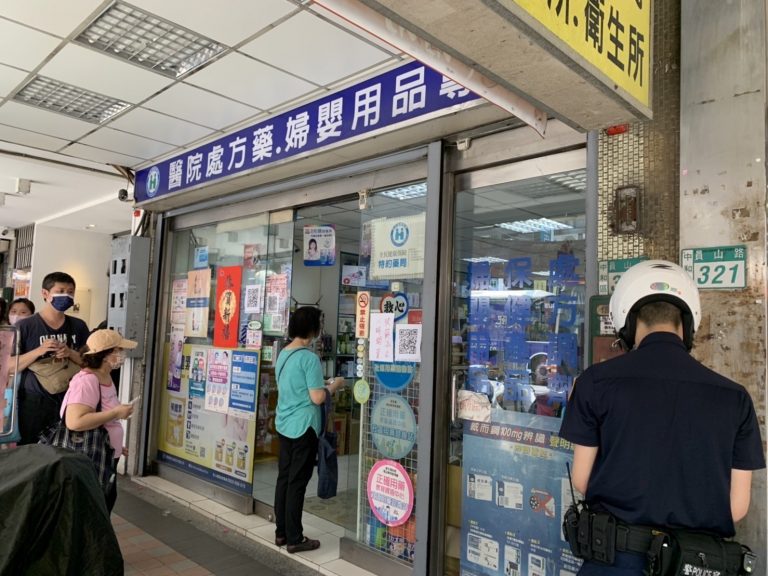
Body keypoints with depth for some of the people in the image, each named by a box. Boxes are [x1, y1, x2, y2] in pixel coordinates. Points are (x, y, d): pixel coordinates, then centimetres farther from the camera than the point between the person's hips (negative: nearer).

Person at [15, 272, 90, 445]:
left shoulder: (78, 326, 5)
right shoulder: (24, 326, -4)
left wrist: (70, 353, -11)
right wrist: (39, 351, -19)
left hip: (68, 400, 3)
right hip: (33, 401, -2)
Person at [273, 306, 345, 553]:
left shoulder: (283, 354, 8)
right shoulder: (309, 358, -18)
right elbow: (317, 398, -19)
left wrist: (321, 383, 15)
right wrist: (333, 386, -2)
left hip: (284, 424, 8)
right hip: (303, 426, -8)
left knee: (283, 478, 14)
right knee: (297, 482, 1)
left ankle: (281, 532, 24)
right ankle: (294, 539, 11)